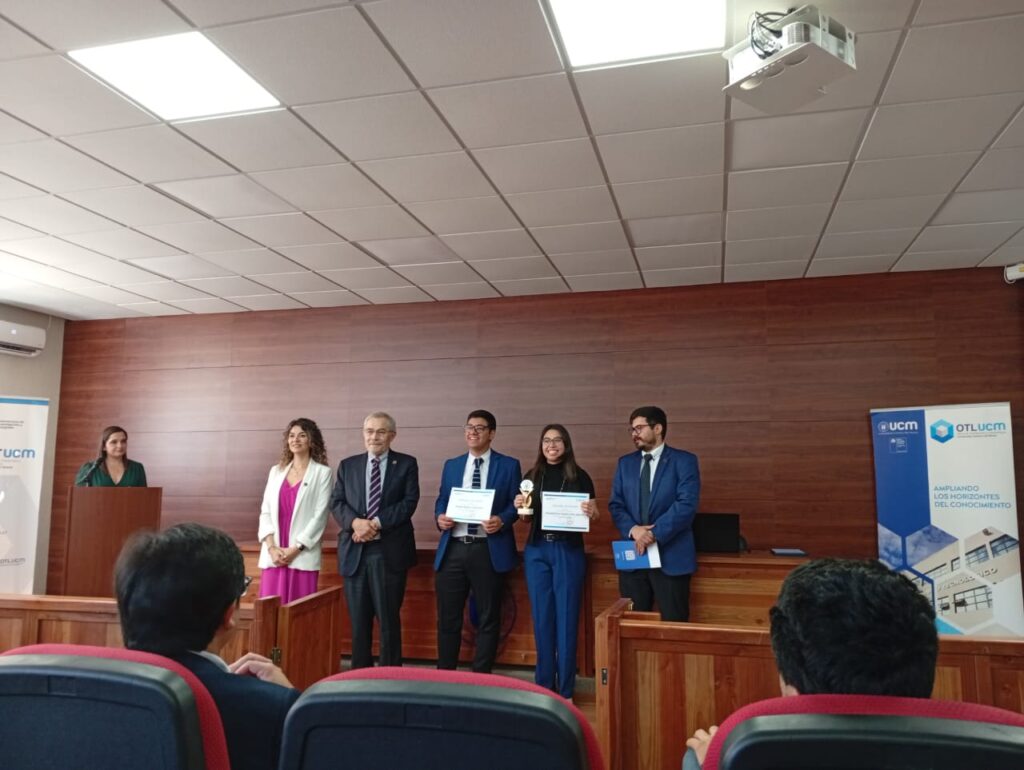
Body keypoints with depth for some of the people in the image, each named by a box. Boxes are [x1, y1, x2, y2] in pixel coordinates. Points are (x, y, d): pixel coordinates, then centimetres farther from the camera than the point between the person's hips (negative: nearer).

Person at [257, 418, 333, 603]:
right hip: (273, 556, 4)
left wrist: (295, 549, -11)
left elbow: (320, 515, -5)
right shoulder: (276, 471, 13)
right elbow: (265, 511, 9)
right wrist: (271, 547, -5)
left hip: (303, 556, -3)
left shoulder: (322, 473, 1)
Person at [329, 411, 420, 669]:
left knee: (389, 619, 3)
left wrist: (376, 523, -16)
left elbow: (409, 502, -6)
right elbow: (336, 502, 5)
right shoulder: (347, 465, 12)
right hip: (355, 551, 3)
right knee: (358, 620, 9)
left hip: (390, 551, -2)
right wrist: (356, 522, -15)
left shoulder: (406, 464, 4)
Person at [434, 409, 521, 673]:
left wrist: (501, 520, -18)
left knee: (488, 618, 6)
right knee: (447, 617, 8)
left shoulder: (509, 465, 4)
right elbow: (441, 501, 15)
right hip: (452, 549, 3)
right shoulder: (451, 465, 15)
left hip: (489, 550, -3)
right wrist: (440, 517, -6)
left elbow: (516, 504, 1)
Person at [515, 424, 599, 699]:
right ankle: (543, 685, 21)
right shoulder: (532, 476, 8)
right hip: (537, 551, 3)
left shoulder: (579, 476, -1)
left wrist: (590, 511, -20)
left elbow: (594, 514, 2)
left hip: (568, 551, -3)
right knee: (542, 618, 8)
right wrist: (519, 506, -8)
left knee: (566, 619, 2)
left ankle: (565, 689, 13)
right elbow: (526, 517, 13)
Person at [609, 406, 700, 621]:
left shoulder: (684, 461, -1)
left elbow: (686, 505, -12)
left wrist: (654, 534, -18)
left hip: (670, 555, -4)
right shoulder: (625, 463, 13)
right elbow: (616, 504, 7)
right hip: (632, 554, 4)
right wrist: (633, 529, -12)